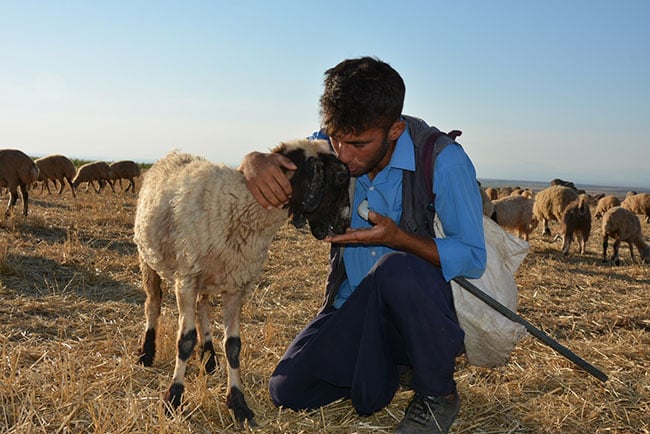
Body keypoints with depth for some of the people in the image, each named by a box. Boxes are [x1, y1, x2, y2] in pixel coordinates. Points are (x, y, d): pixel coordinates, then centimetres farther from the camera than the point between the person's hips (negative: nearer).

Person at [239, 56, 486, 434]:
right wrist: (255, 162, -27)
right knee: (289, 390, -9)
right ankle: (399, 364, 16)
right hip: (353, 305, 5)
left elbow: (473, 258, -17)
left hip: (425, 305, -5)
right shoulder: (329, 148, -8)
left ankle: (439, 394, -12)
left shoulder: (442, 161, -22)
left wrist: (398, 238, -33)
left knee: (396, 268, -39)